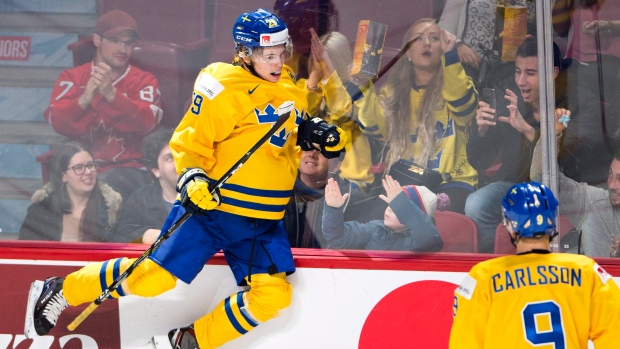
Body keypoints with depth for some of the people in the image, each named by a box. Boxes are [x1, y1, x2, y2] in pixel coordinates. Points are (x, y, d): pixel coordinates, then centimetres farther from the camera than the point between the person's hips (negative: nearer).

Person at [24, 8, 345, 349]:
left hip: (263, 221, 7)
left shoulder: (289, 88, 9)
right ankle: (60, 291, 9)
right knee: (155, 277, -9)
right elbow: (190, 139, -12)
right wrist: (192, 177, -28)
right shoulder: (224, 87, -14)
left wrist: (317, 133, 5)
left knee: (273, 296, -7)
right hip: (211, 204, -7)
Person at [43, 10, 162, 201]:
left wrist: (111, 95, -29)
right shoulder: (72, 77, 10)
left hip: (127, 167, -1)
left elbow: (146, 122, -13)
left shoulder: (144, 81, 7)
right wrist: (84, 99, -27)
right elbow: (56, 121, -6)